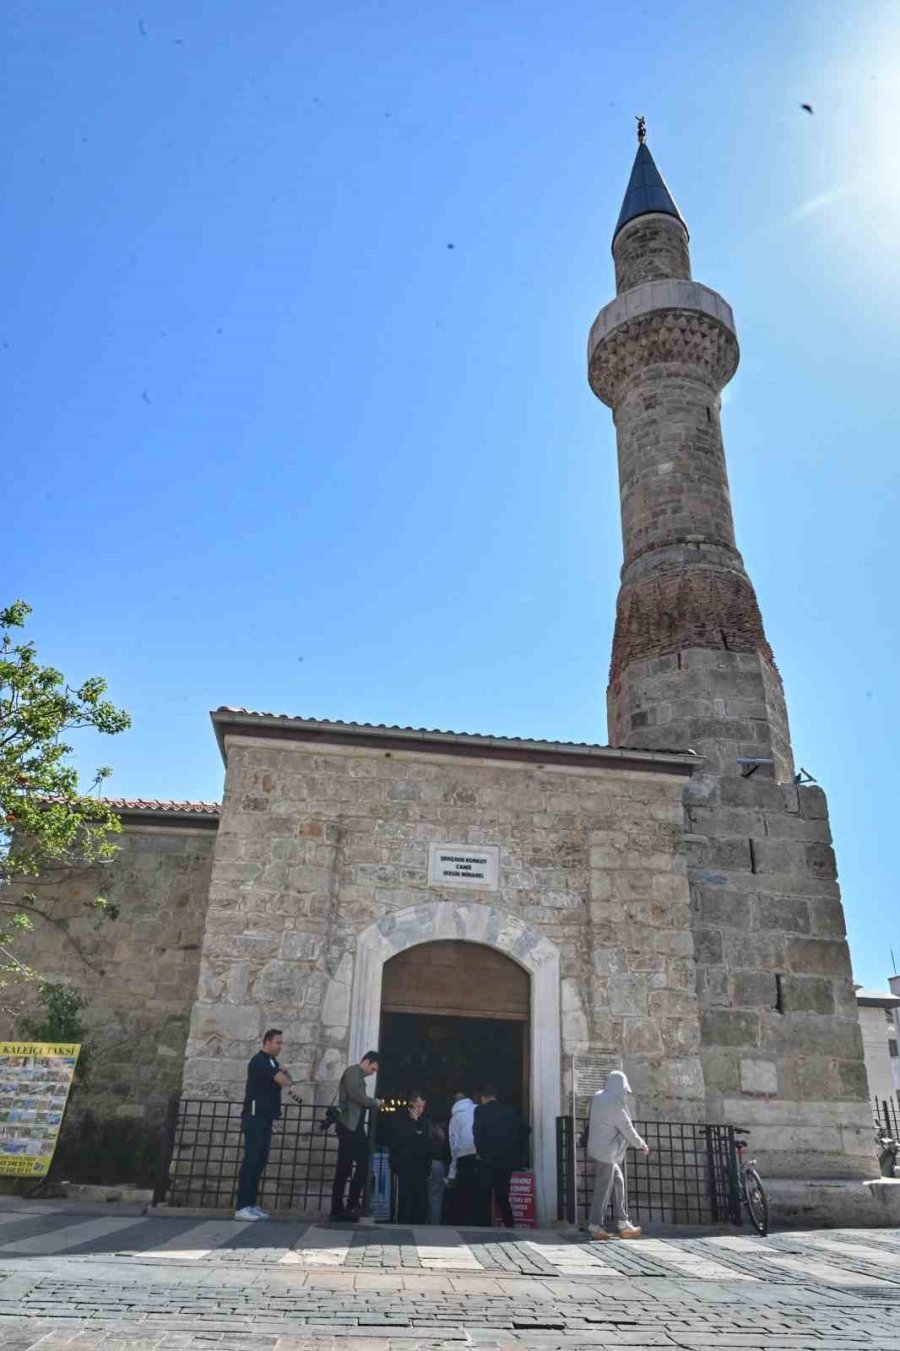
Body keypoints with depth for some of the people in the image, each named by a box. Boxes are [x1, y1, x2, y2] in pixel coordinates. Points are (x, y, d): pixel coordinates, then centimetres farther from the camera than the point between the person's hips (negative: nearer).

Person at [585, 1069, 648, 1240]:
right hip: (606, 1152, -9)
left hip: (599, 1149, 9)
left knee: (618, 1182, 14)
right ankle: (595, 1226, 7)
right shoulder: (615, 1103, -19)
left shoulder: (597, 1097, 6)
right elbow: (627, 1129, -11)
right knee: (603, 1189, 0)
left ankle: (623, 1224, 18)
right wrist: (642, 1145, 4)